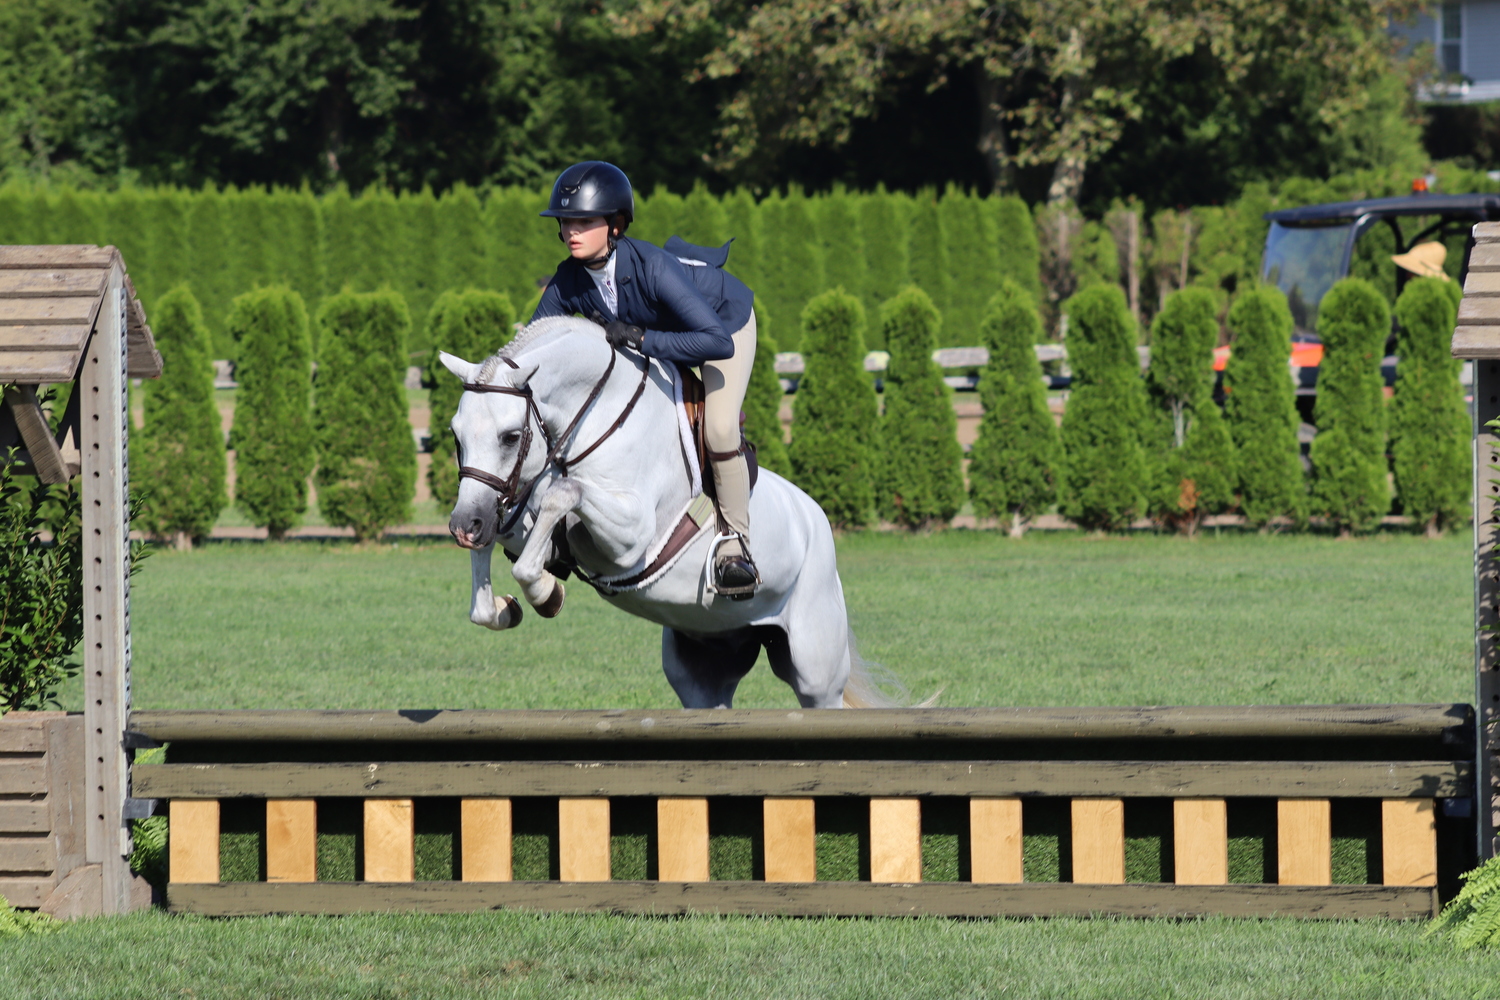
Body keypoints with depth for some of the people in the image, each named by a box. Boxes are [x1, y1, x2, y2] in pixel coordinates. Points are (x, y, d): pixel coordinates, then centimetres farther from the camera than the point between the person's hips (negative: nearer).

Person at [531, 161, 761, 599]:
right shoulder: (568, 283, -26)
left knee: (719, 428, -21)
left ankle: (734, 538, -3)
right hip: (657, 330, 6)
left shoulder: (651, 267, -43)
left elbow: (717, 341, -49)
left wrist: (637, 339, -52)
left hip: (725, 318, -6)